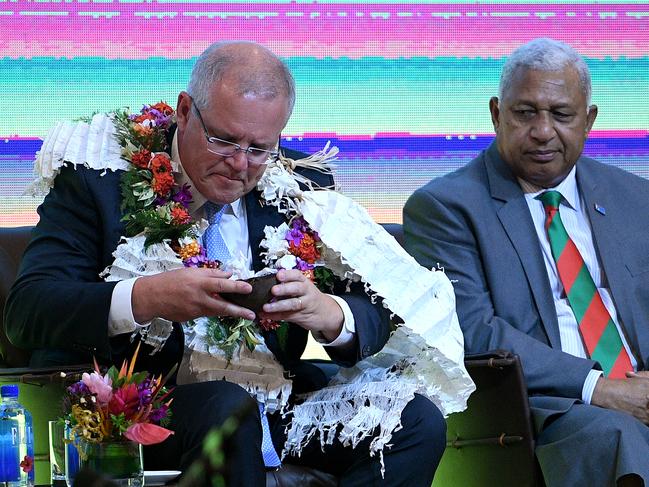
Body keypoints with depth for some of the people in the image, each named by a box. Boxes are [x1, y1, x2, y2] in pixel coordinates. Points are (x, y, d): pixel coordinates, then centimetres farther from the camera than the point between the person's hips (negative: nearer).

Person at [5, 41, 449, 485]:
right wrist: (145, 299, -33)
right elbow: (27, 311, -15)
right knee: (227, 406, -36)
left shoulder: (303, 189, 7)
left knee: (419, 421, -15)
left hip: (273, 401, 5)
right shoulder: (99, 177, -5)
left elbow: (374, 315, 5)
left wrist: (328, 313, -22)